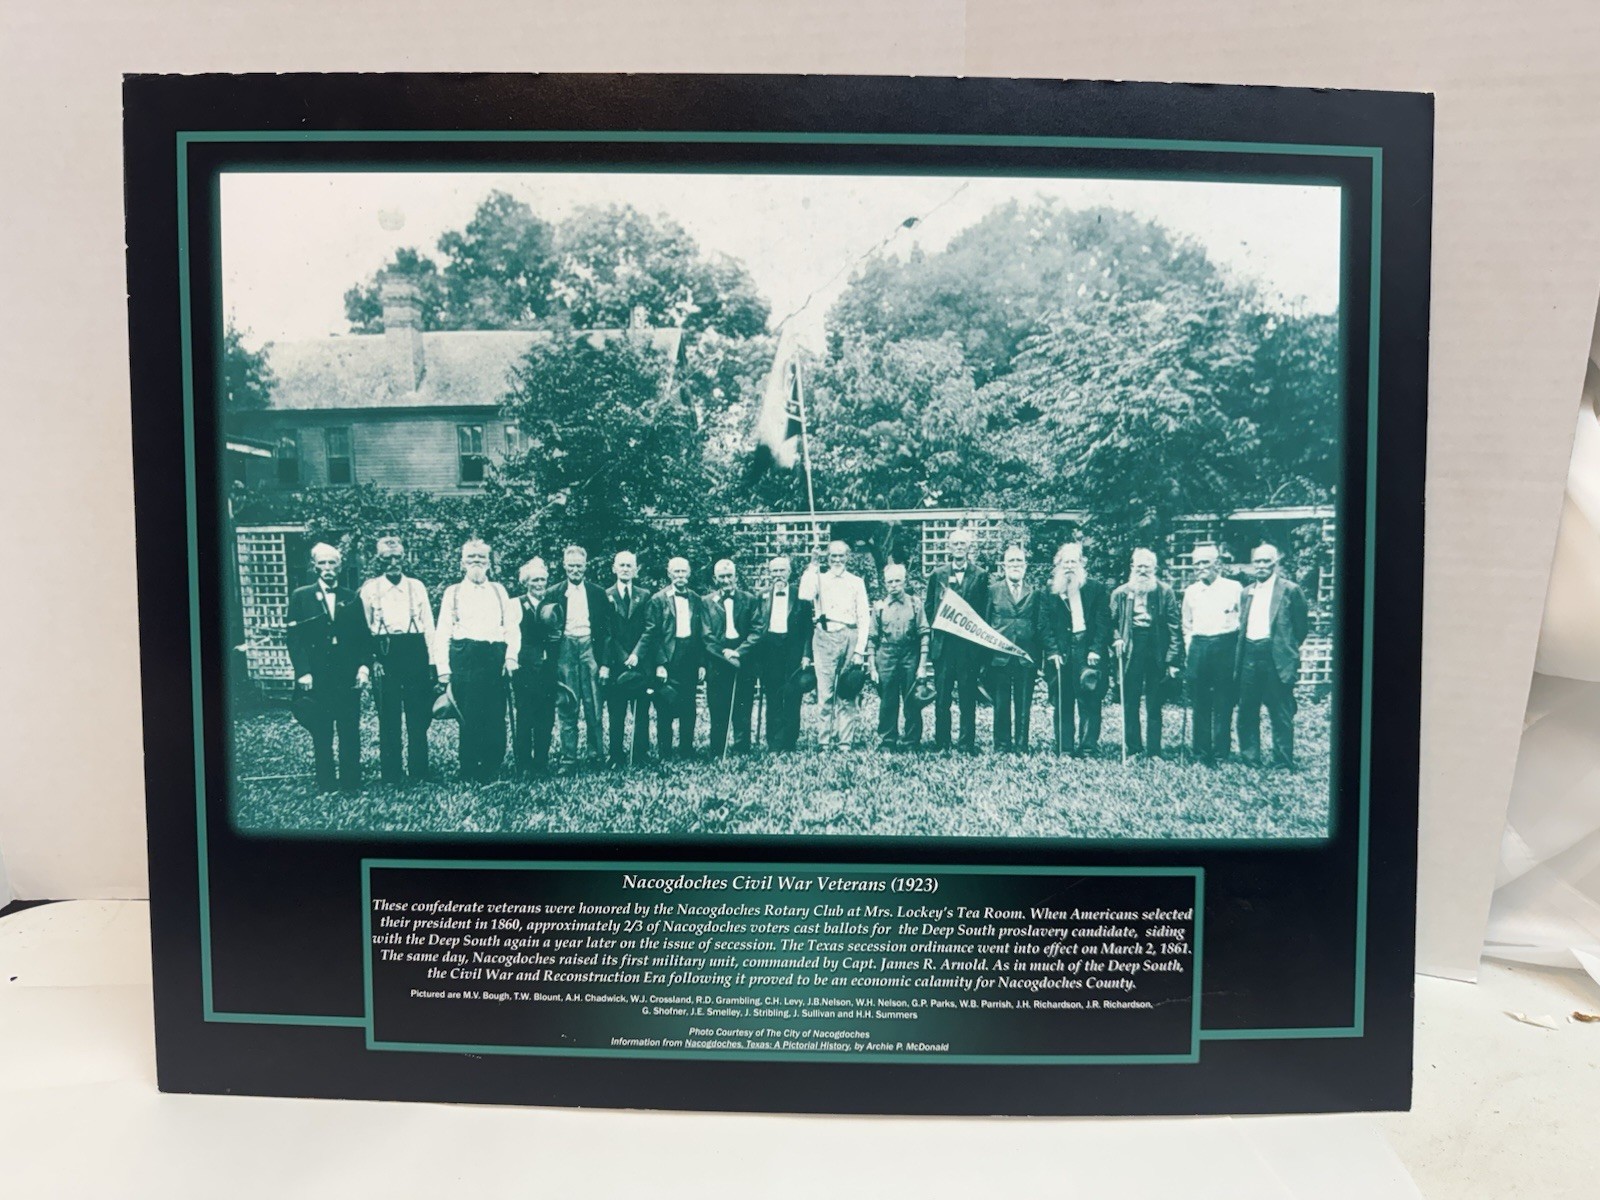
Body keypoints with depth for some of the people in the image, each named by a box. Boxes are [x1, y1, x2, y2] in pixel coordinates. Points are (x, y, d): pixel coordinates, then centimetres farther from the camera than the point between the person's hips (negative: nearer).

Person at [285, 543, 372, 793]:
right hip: (316, 678, -1)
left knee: (350, 733, 3)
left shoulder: (351, 599, 11)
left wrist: (364, 667, -4)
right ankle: (326, 786, 9)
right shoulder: (301, 597, 6)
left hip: (348, 677, 1)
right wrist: (303, 672, -9)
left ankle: (351, 785, 10)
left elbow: (364, 637, 9)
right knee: (321, 735, 2)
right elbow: (293, 636, 0)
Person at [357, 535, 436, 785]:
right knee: (388, 718, 2)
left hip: (415, 653, 1)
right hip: (384, 655, -1)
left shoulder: (416, 586, 10)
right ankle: (391, 776, 10)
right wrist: (370, 660, -4)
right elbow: (364, 628, 6)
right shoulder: (370, 589, 6)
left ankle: (419, 773, 13)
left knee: (418, 716, 4)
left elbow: (428, 625, 9)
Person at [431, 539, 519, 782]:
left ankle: (492, 772, 9)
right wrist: (443, 668, -1)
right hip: (464, 658, -2)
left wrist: (511, 655, -1)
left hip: (495, 657, 2)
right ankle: (470, 775, 5)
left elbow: (513, 625, 13)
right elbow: (442, 632, 7)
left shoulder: (498, 591, 18)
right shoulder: (453, 593, 12)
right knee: (469, 719, -4)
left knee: (496, 718, -1)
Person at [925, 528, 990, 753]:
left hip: (969, 643, -1)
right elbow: (928, 606, 16)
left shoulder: (981, 575, 6)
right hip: (943, 643, 2)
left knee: (968, 696, 1)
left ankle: (967, 743, 6)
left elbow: (985, 609, 5)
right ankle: (941, 743, 10)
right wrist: (937, 625, 3)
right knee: (942, 696, 3)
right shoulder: (938, 575, 12)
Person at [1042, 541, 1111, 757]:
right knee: (1063, 701, 2)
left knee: (1089, 699, -3)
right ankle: (1064, 749, 6)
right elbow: (1046, 624, 4)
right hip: (1061, 652, 1)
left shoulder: (1096, 588, 5)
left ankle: (1087, 747, 1)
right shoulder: (1049, 591, 9)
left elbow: (1103, 620, 1)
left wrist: (1096, 649, -8)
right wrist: (1052, 650, -6)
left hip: (1088, 651, -1)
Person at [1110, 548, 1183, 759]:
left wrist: (1172, 659, -8)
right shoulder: (1120, 593, 8)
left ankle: (1153, 751, 11)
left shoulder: (1165, 593, 2)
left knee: (1154, 706, 4)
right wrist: (1116, 640, -8)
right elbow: (1112, 623, 13)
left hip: (1156, 654, -1)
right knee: (1130, 704, 5)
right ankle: (1133, 749, 14)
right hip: (1130, 654, 1)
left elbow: (1175, 627, -1)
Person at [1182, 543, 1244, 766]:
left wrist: (1238, 651, 0)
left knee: (1223, 703, 0)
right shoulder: (1191, 591, 12)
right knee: (1199, 703, 4)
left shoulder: (1234, 588, 2)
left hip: (1226, 647, -3)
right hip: (1198, 648, 3)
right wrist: (1189, 651, 12)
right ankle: (1201, 752, 11)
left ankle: (1221, 753, 6)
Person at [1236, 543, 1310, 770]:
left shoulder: (1290, 590, -2)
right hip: (1249, 657, 5)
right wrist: (1242, 652, 12)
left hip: (1276, 659, -5)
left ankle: (1283, 763, 6)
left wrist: (1286, 649, 5)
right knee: (1247, 711, 9)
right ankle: (1249, 757, 20)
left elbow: (1302, 627, 2)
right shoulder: (1246, 592, 15)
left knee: (1281, 714, -1)